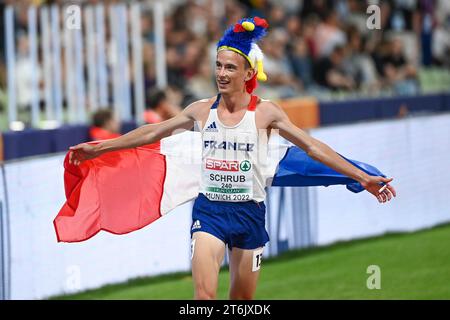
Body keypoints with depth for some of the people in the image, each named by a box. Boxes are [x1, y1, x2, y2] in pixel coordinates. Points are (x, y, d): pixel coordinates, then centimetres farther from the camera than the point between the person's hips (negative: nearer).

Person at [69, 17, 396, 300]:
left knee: (243, 300, 8)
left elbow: (313, 146, -5)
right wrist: (99, 148, 10)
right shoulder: (202, 110, 2)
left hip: (249, 213, 0)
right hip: (209, 211, 1)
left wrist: (363, 178, -10)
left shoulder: (265, 112, -4)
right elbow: (152, 133, 10)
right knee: (204, 295, -15)